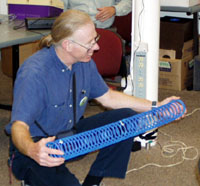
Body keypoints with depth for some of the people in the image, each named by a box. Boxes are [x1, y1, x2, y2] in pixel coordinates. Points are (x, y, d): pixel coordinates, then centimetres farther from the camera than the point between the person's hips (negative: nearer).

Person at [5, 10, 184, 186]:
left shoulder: (84, 62, -3)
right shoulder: (34, 73, -29)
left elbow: (107, 97, 11)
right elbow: (19, 126, -34)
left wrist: (156, 107, 7)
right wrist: (32, 150, -58)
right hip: (36, 144, -8)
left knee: (126, 118, -5)